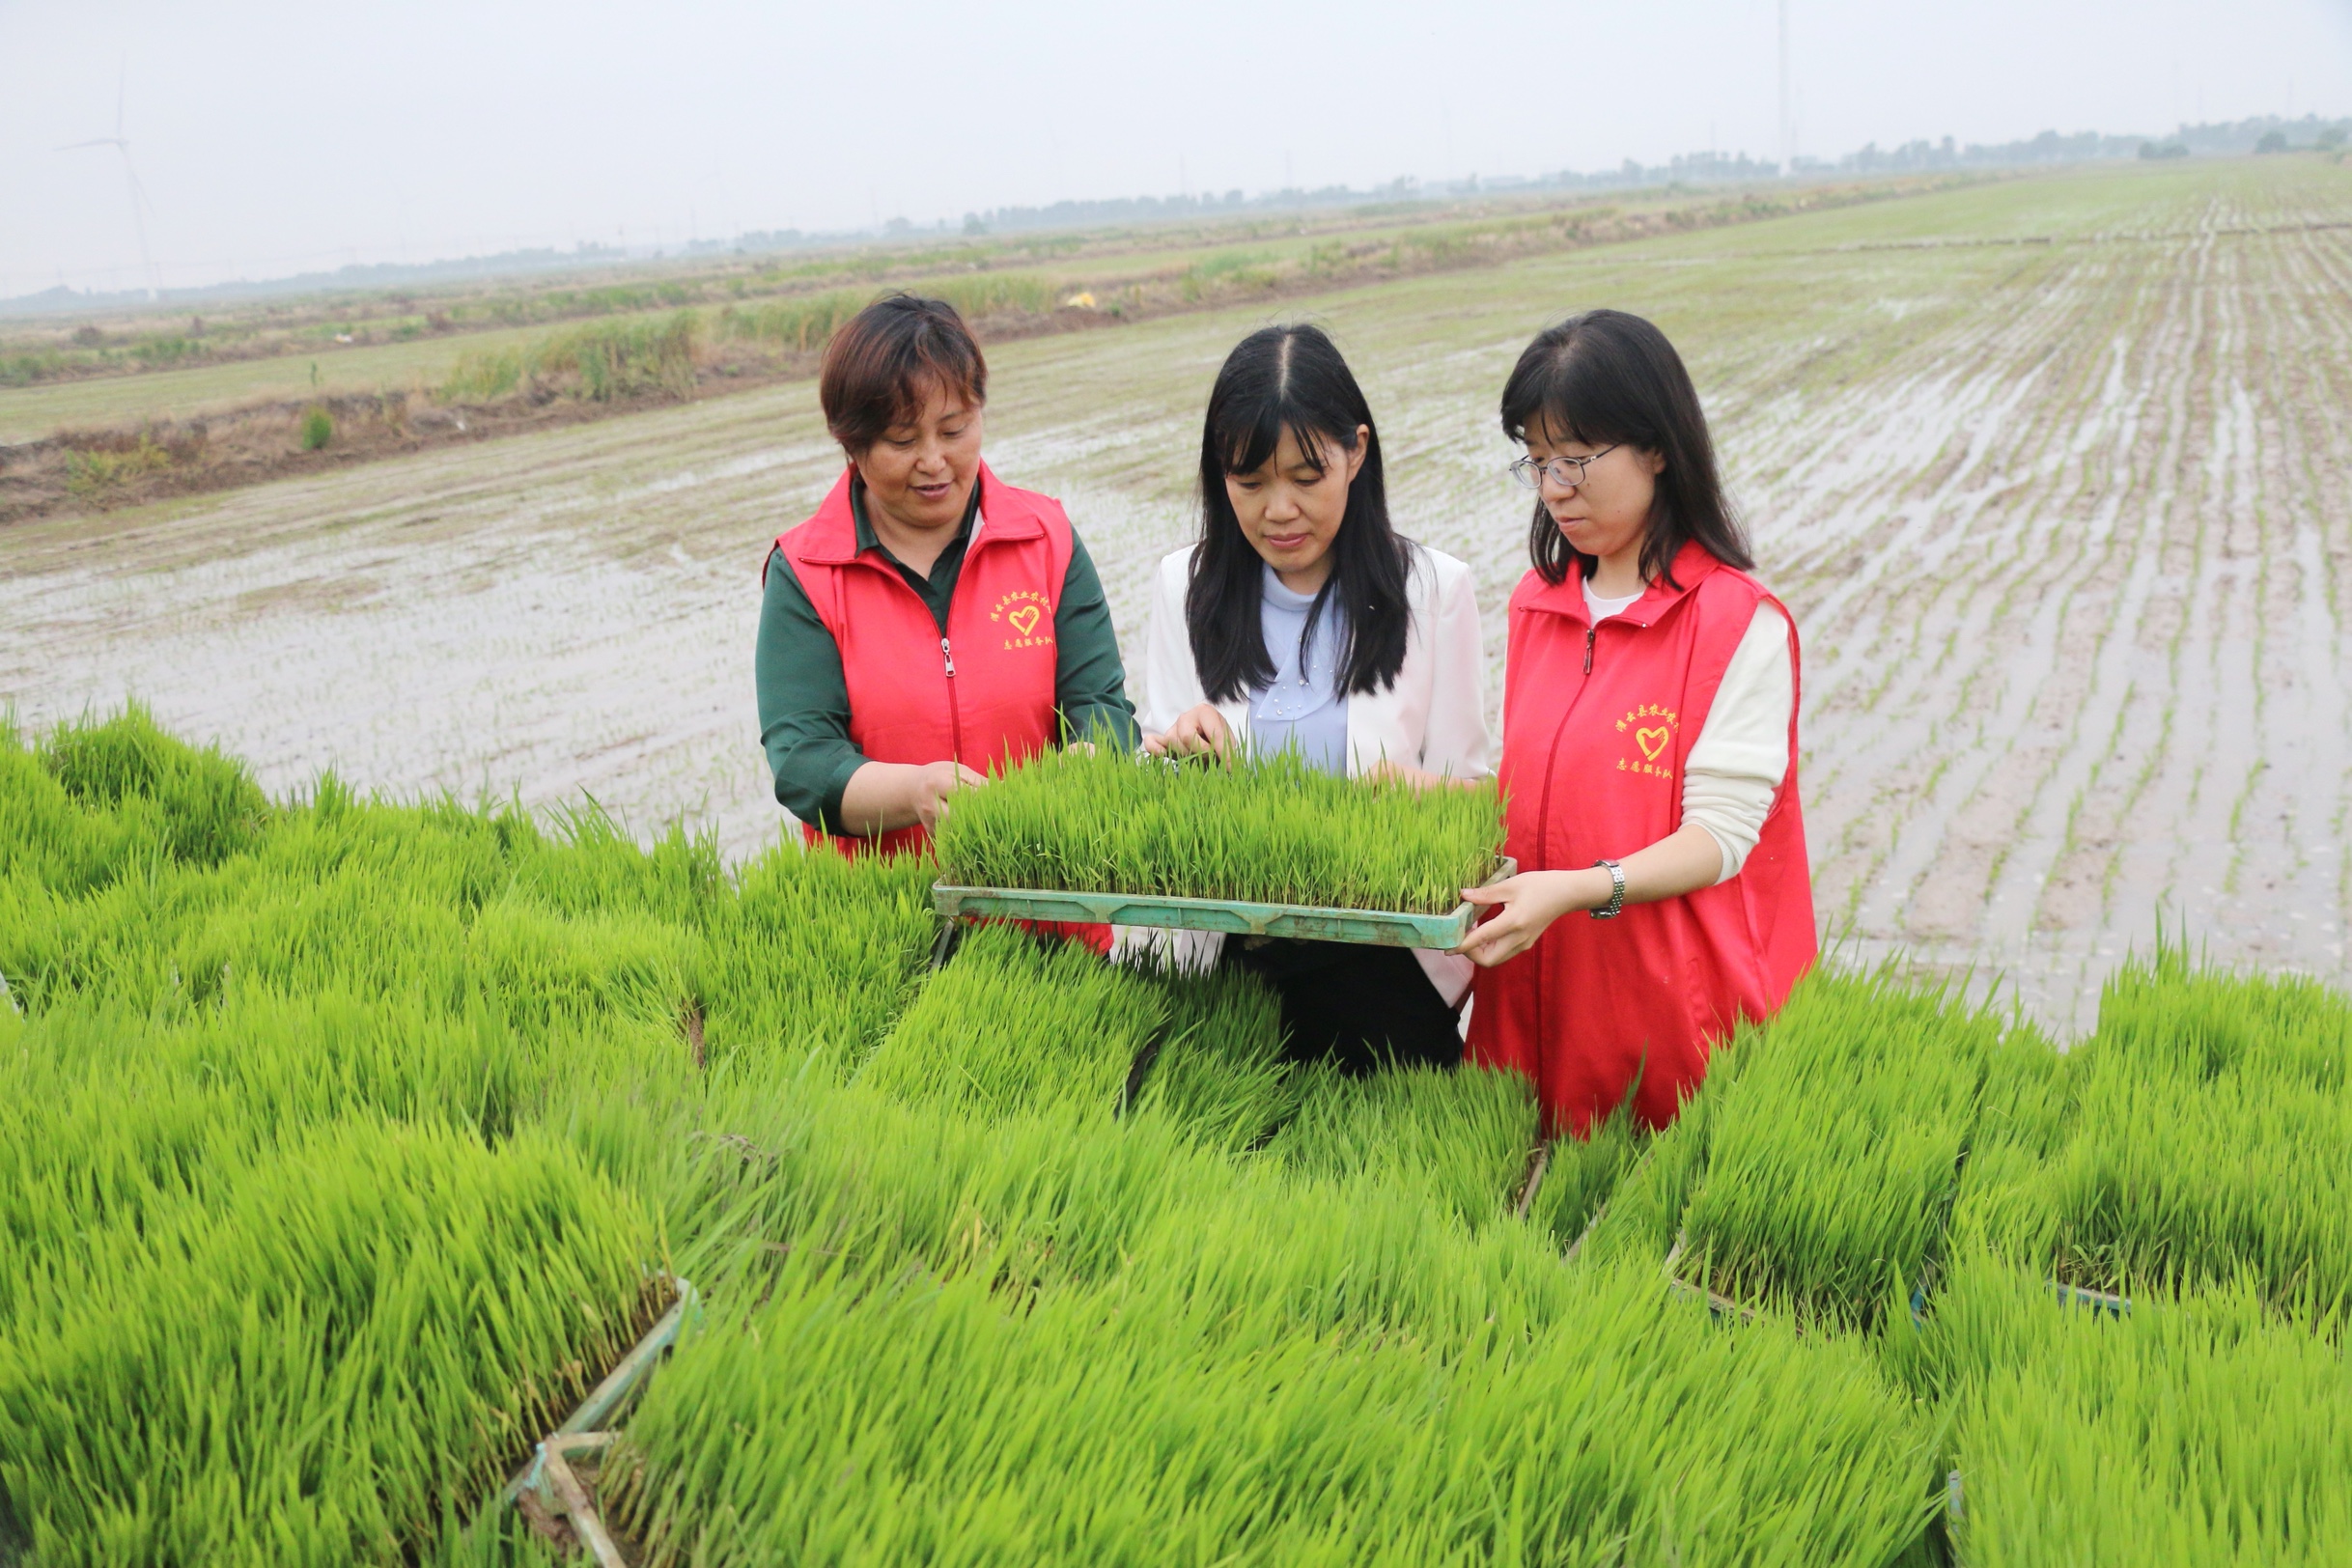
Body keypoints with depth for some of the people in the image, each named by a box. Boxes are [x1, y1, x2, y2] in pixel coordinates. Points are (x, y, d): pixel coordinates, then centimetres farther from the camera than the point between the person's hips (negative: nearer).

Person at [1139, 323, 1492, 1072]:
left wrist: (1412, 786, -26)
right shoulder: (1184, 588, 5)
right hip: (1219, 957, 2)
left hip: (1382, 964, -1)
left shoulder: (1432, 589, -2)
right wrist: (1172, 754, -15)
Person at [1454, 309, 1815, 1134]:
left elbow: (1721, 835, -14)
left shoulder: (1741, 622, -10)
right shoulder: (1534, 603, 10)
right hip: (1538, 995, 5)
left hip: (1675, 1002, -5)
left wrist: (1576, 890, -27)